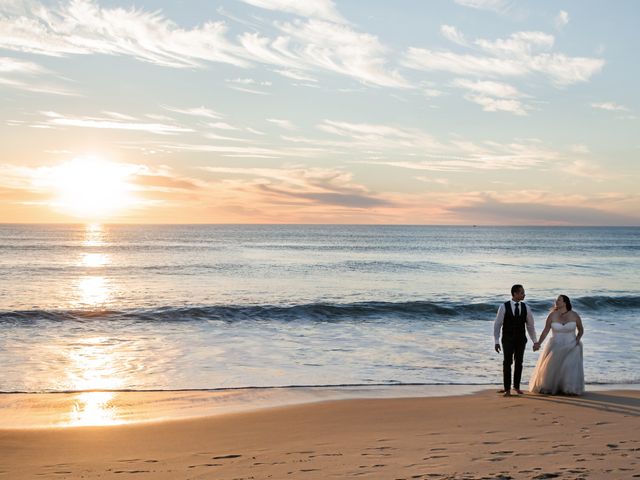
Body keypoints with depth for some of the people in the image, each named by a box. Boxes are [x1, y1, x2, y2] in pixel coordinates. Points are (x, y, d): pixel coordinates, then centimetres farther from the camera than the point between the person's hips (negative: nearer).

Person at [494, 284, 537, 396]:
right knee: (507, 363, -6)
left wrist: (535, 341, 13)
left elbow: (530, 325, 10)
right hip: (508, 340, -3)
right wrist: (496, 342, -9)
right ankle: (507, 389, -2)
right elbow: (497, 325, -5)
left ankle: (516, 386, 22)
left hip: (521, 340, 3)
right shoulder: (504, 307, -8)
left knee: (519, 363, 7)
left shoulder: (525, 307, 1)